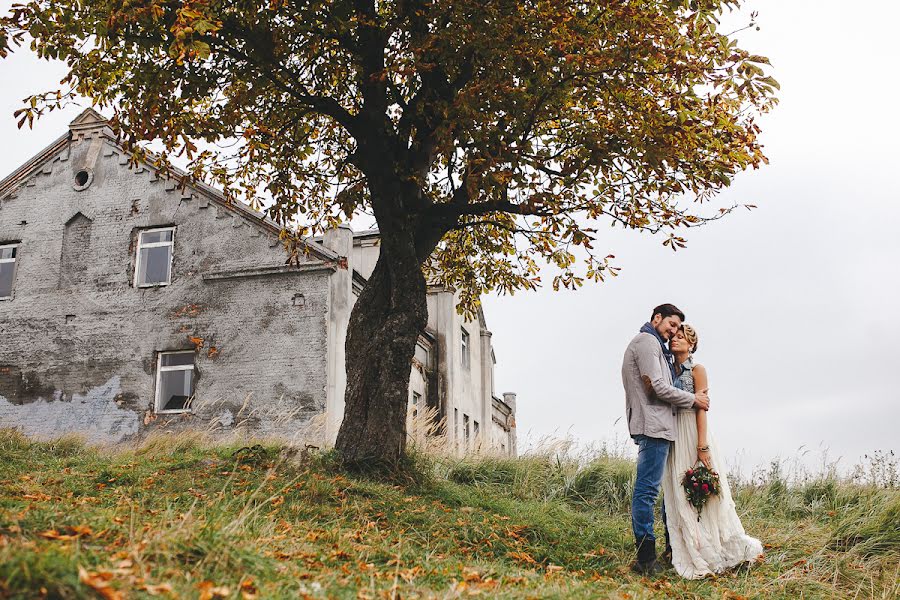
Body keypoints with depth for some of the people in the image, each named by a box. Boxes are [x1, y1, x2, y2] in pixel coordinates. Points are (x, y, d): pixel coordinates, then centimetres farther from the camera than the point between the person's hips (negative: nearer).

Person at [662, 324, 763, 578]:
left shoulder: (697, 369, -4)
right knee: (678, 496, 5)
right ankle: (692, 555, 12)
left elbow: (701, 408, -10)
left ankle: (716, 553, 8)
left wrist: (702, 446, -16)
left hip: (693, 432, -5)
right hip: (673, 434, 6)